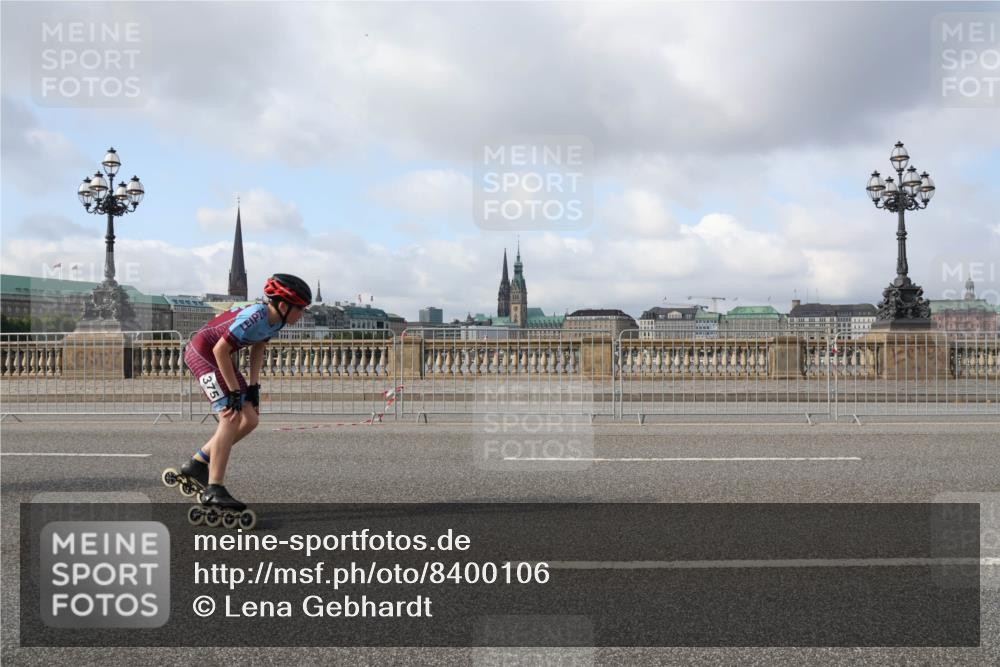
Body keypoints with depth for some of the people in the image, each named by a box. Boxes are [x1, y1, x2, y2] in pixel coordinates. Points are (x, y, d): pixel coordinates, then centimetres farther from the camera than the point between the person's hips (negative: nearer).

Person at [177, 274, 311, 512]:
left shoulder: (276, 320, -3)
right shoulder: (255, 316, -30)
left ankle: (197, 464, 15)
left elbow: (257, 349, 10)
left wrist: (253, 386, 3)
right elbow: (220, 350, -28)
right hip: (202, 352, -9)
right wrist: (235, 391, -22)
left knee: (250, 420, 4)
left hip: (220, 358, 10)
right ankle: (214, 490, -22)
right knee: (231, 417, -21)